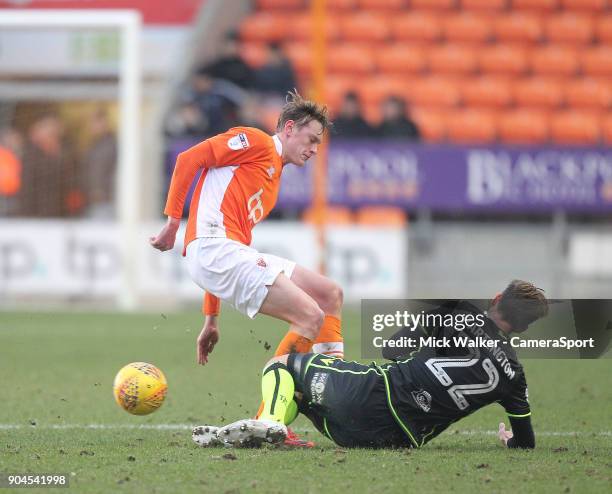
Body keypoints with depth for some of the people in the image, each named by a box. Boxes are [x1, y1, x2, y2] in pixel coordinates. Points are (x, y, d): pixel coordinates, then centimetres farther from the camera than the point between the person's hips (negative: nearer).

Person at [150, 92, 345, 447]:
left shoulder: (273, 180, 31)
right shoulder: (256, 143, 4)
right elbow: (188, 159, -6)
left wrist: (212, 318, 26)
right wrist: (173, 223, -10)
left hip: (237, 255, 10)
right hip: (212, 246, -10)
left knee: (330, 294, 11)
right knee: (311, 316, -16)